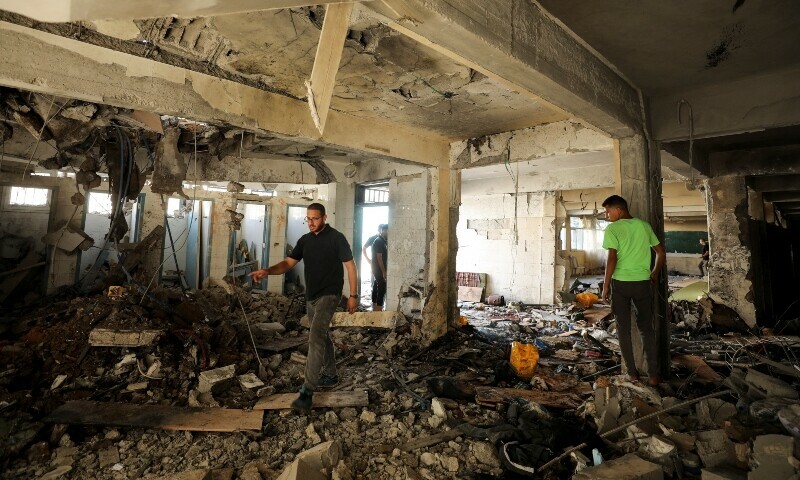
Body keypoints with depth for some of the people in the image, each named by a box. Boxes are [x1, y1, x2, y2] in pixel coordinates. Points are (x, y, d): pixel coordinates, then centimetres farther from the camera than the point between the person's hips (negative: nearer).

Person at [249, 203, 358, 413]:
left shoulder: (336, 238, -11)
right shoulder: (305, 240, 8)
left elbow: (350, 266, -9)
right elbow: (288, 263, 4)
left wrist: (353, 295, -11)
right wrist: (267, 271, -15)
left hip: (329, 294, -7)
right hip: (311, 296, 7)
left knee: (315, 338, -17)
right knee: (322, 335, 18)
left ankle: (307, 391, -14)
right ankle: (330, 375, 35)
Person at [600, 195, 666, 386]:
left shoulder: (612, 229, -8)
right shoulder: (644, 225, 7)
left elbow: (612, 259, -17)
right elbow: (661, 252, 13)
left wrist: (605, 286, -10)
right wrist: (655, 274, 25)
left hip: (620, 283, -4)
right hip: (643, 283, 4)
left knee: (624, 328, 9)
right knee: (646, 328, 13)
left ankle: (632, 372, 15)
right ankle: (653, 374, 14)